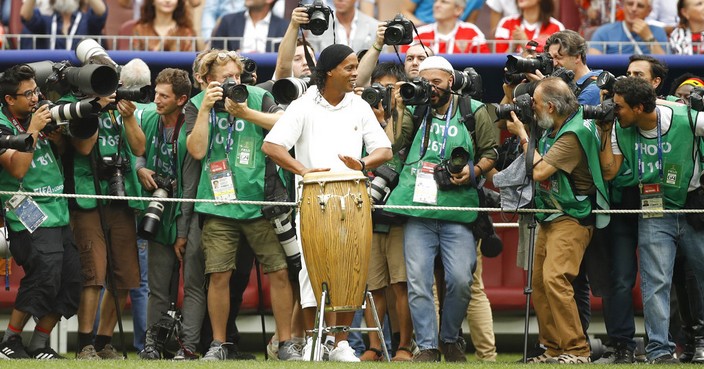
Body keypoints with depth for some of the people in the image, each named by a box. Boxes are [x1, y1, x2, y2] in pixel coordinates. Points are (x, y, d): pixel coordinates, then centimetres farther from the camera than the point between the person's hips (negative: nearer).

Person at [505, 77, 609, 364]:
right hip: (549, 218, 10)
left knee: (555, 279, -21)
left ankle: (577, 351, -20)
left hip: (572, 219, -10)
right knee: (539, 283, 8)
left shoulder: (575, 133, -21)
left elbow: (539, 171, -22)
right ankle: (553, 349, 14)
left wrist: (523, 135, -10)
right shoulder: (553, 128, 8)